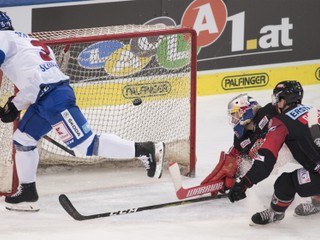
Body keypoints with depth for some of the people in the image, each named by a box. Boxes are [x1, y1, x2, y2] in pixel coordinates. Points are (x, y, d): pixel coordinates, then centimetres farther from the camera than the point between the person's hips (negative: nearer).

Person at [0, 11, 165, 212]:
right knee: (23, 139, 18)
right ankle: (28, 193, 24)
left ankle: (146, 150, -14)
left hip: (53, 97, -10)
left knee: (86, 145, -12)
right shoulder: (26, 40, 30)